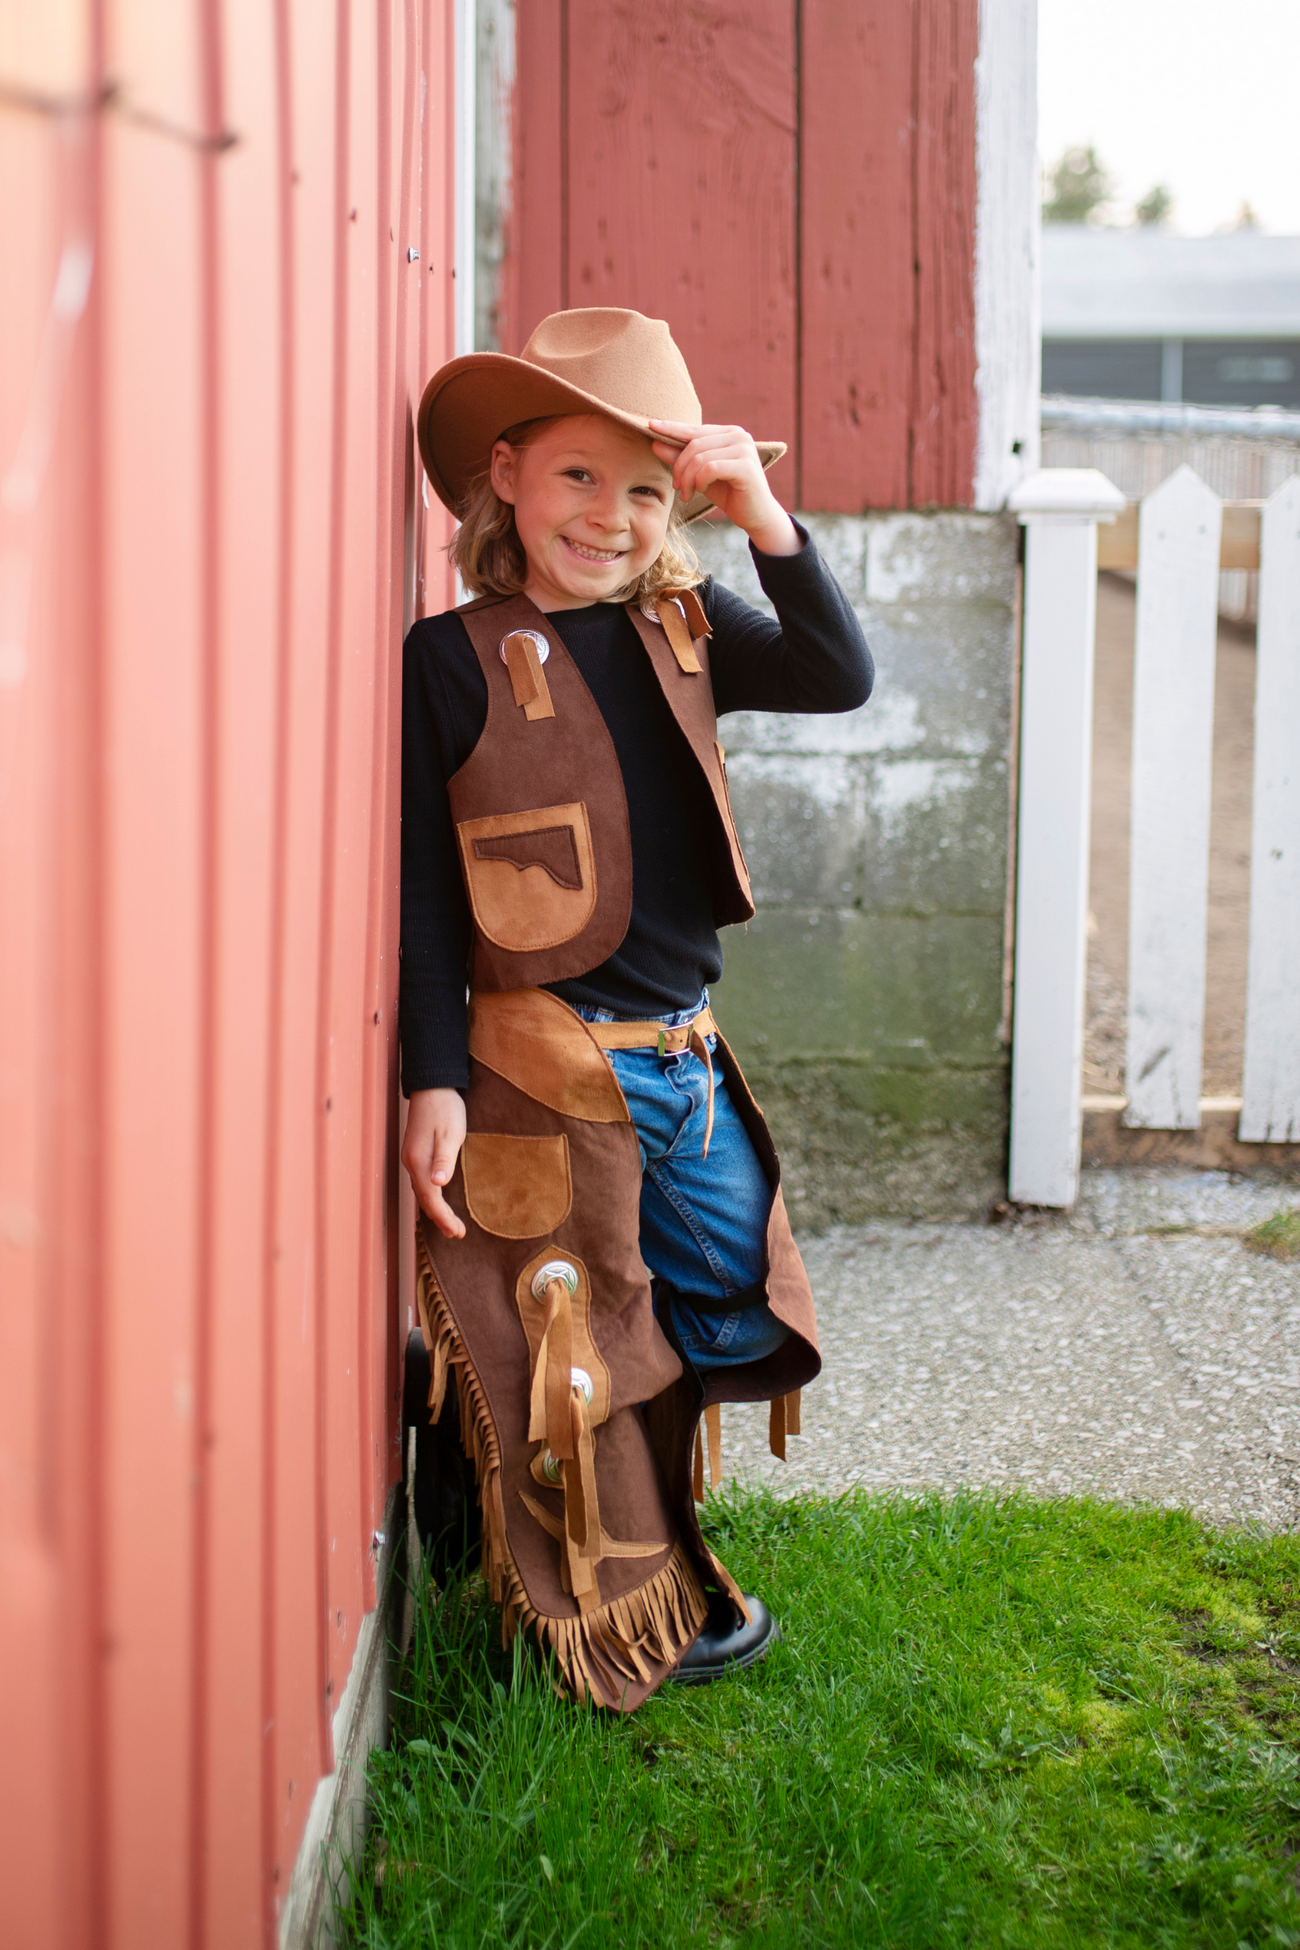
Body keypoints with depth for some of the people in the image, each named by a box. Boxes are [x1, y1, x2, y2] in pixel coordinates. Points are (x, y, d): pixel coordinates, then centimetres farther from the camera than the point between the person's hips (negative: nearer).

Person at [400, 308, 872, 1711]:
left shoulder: (682, 628, 7)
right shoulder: (455, 660, -9)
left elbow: (839, 679, -6)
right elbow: (424, 891, -8)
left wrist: (765, 519, -17)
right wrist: (435, 1080, -12)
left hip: (686, 1056, 6)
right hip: (543, 1068, -6)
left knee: (730, 1311, 15)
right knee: (573, 1353, 6)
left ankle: (661, 1563, 37)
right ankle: (617, 1625, 26)